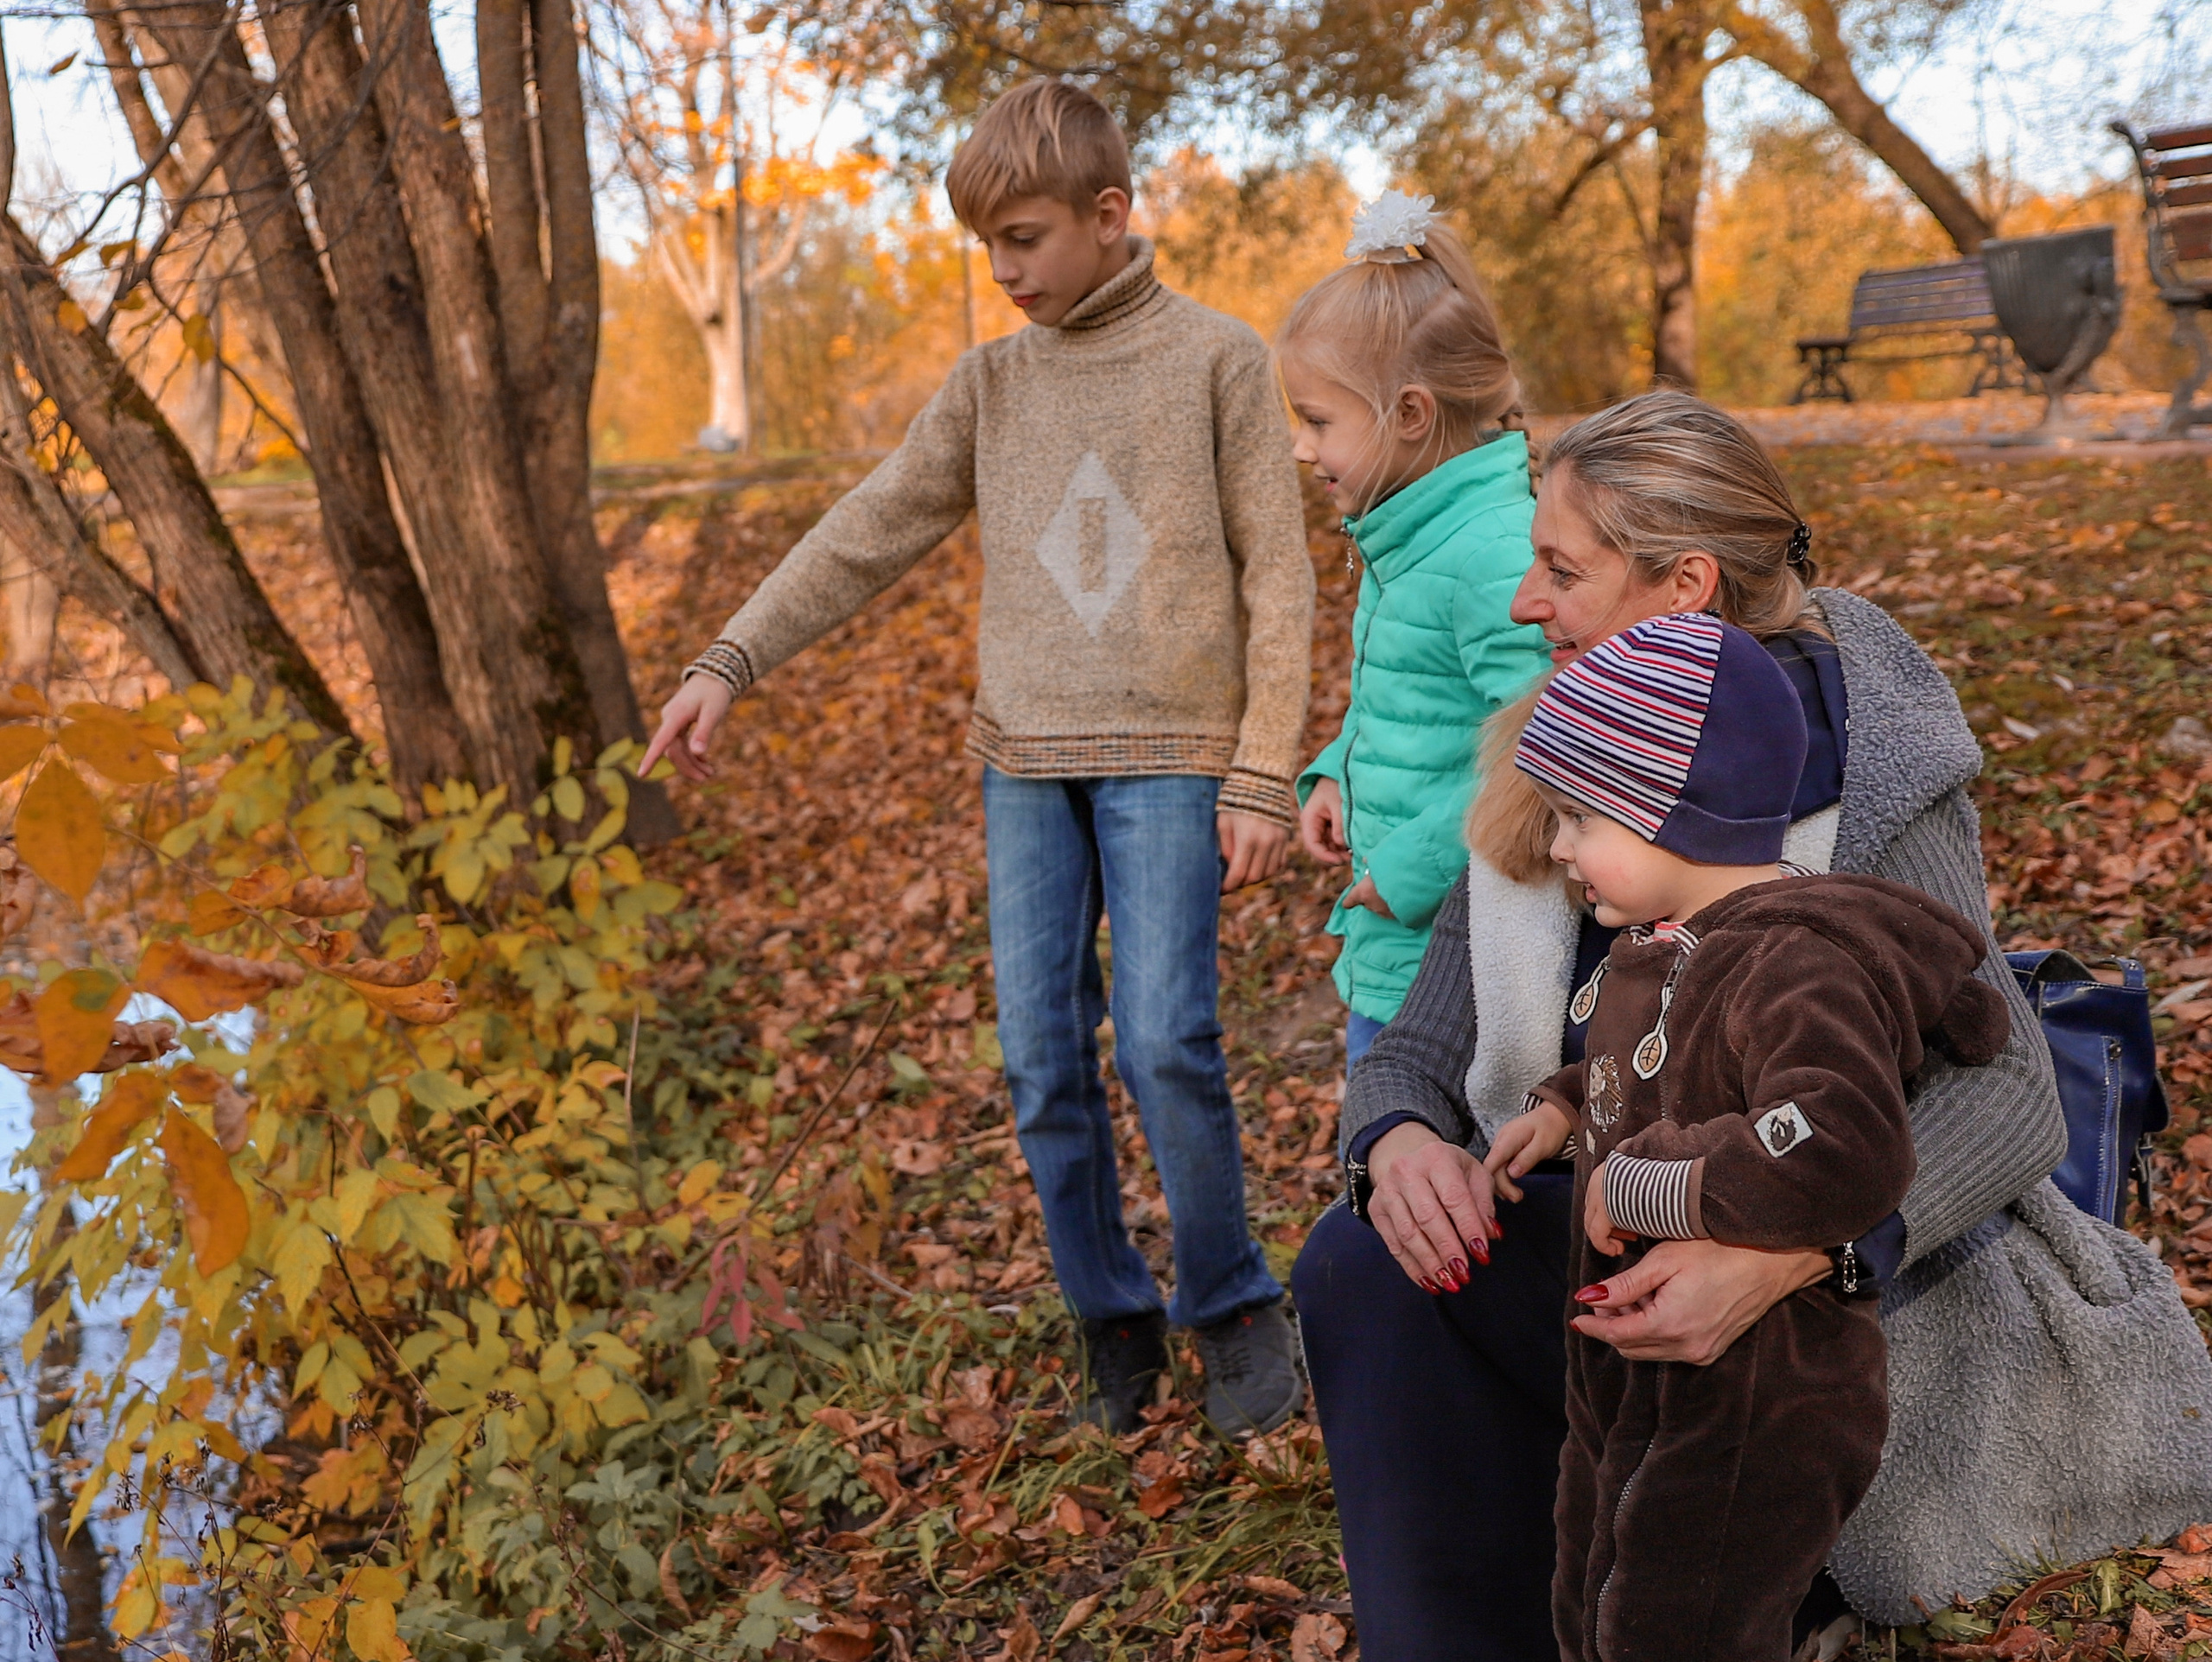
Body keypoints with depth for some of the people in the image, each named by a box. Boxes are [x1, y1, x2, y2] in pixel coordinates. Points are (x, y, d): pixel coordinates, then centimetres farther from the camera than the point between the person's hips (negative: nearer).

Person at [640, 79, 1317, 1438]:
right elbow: (868, 537, 9)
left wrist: (1264, 780, -8)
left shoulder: (1219, 361, 0)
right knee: (1042, 1056, 2)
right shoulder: (993, 383, 10)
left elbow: (1277, 582, -2)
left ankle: (1236, 1309, 10)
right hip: (1028, 763, 4)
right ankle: (1113, 1321, 19)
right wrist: (729, 665, 1)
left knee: (1167, 1041, -12)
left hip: (1169, 759, -4)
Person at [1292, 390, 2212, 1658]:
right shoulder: (1538, 792, 1)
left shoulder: (1858, 790, -15)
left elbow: (2008, 1095, -24)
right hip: (1606, 1253, 5)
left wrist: (1779, 1255, -41)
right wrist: (1401, 1143, -24)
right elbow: (1417, 1052, 2)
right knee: (1363, 1266, -20)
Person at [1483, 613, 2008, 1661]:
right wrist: (1569, 1107, 9)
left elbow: (1841, 1153, -45)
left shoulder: (1795, 969, -27)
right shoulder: (1661, 939, 4)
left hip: (1750, 1407, -10)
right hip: (1630, 1379, 10)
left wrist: (1639, 1180, -33)